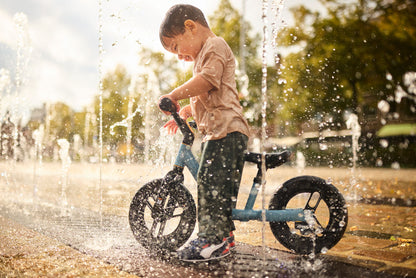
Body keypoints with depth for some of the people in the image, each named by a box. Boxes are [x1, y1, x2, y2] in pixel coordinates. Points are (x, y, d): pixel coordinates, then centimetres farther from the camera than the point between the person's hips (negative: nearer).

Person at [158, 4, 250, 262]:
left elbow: (208, 80, -21)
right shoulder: (204, 56, 30)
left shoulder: (215, 45, -3)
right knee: (222, 187, 12)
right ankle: (224, 235, 19)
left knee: (210, 180, -17)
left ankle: (213, 239, -15)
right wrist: (182, 114, 32)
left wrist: (174, 95, -17)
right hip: (215, 131, 11)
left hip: (226, 129, -11)